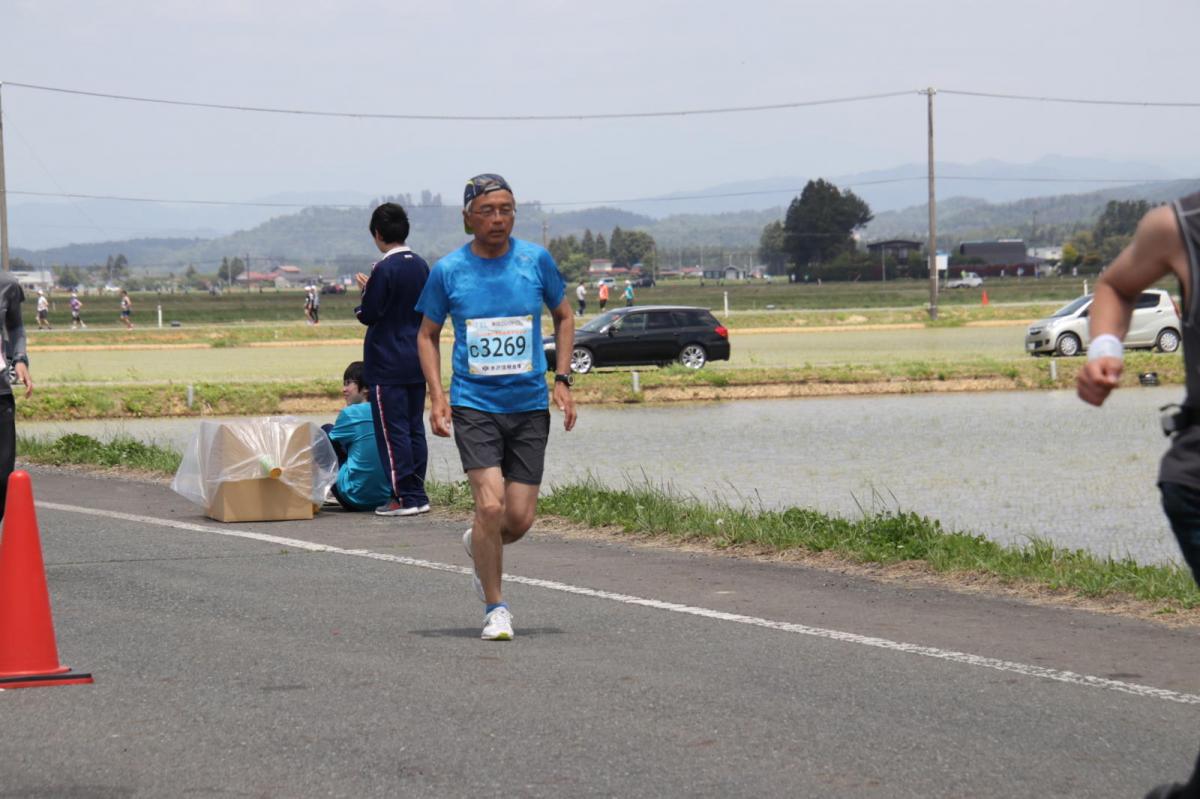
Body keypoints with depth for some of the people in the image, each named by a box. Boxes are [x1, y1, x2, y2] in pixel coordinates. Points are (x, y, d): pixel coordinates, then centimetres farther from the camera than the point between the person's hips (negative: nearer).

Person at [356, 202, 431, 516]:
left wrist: (364, 294, 6)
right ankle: (417, 494, 13)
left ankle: (403, 497, -4)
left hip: (388, 365, -8)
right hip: (417, 361, 8)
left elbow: (369, 314, -15)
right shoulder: (421, 266, 8)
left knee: (392, 430, -3)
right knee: (415, 428, 11)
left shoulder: (384, 269, -15)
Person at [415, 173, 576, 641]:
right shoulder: (448, 271, -2)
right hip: (473, 404, -2)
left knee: (519, 519, -1)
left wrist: (562, 380, 4)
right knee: (490, 505, -17)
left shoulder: (536, 260, 0)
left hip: (530, 405, 2)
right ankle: (495, 608, 0)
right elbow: (428, 334, 10)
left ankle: (479, 545, 35)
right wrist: (437, 395, -2)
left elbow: (563, 317, 15)